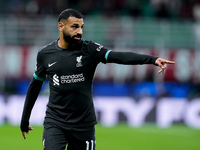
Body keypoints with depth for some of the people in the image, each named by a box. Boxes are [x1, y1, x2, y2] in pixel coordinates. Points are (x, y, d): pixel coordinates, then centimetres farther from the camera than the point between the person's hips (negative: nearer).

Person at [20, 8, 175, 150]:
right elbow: (35, 84, 15)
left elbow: (119, 56, -20)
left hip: (84, 124, 0)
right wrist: (25, 119, 20)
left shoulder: (90, 50, -5)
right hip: (55, 123, 0)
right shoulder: (45, 54, 0)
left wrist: (153, 59, -36)